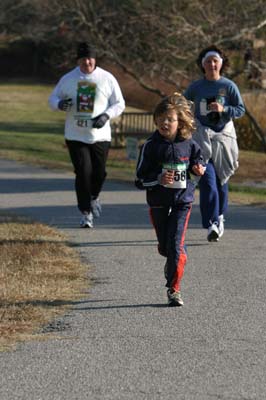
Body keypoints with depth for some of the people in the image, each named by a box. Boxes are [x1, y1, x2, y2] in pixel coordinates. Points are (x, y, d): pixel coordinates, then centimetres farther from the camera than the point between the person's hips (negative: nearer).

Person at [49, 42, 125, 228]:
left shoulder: (107, 78, 0)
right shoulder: (68, 79, 2)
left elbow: (119, 103, 4)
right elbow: (53, 98, 11)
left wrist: (106, 115, -15)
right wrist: (60, 104, -14)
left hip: (100, 136, 0)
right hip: (75, 135, 0)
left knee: (99, 172, 3)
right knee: (83, 172, -7)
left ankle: (94, 197, 37)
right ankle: (86, 213, 2)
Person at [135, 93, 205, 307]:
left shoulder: (189, 145, -3)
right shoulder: (151, 146, -8)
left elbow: (197, 162, 18)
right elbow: (140, 179, -7)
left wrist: (199, 169, -6)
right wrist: (159, 179, -25)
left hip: (182, 201, -1)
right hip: (158, 202, 1)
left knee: (176, 243, -12)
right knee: (164, 245, 12)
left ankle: (174, 289, -4)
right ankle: (172, 264, 48)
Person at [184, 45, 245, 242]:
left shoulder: (229, 86, 2)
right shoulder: (196, 87, 4)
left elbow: (241, 109, 1)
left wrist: (223, 109, -15)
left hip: (223, 135, 1)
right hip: (202, 137, -1)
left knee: (221, 178, 8)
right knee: (207, 179, -13)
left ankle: (220, 215, 31)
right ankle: (212, 224, -20)